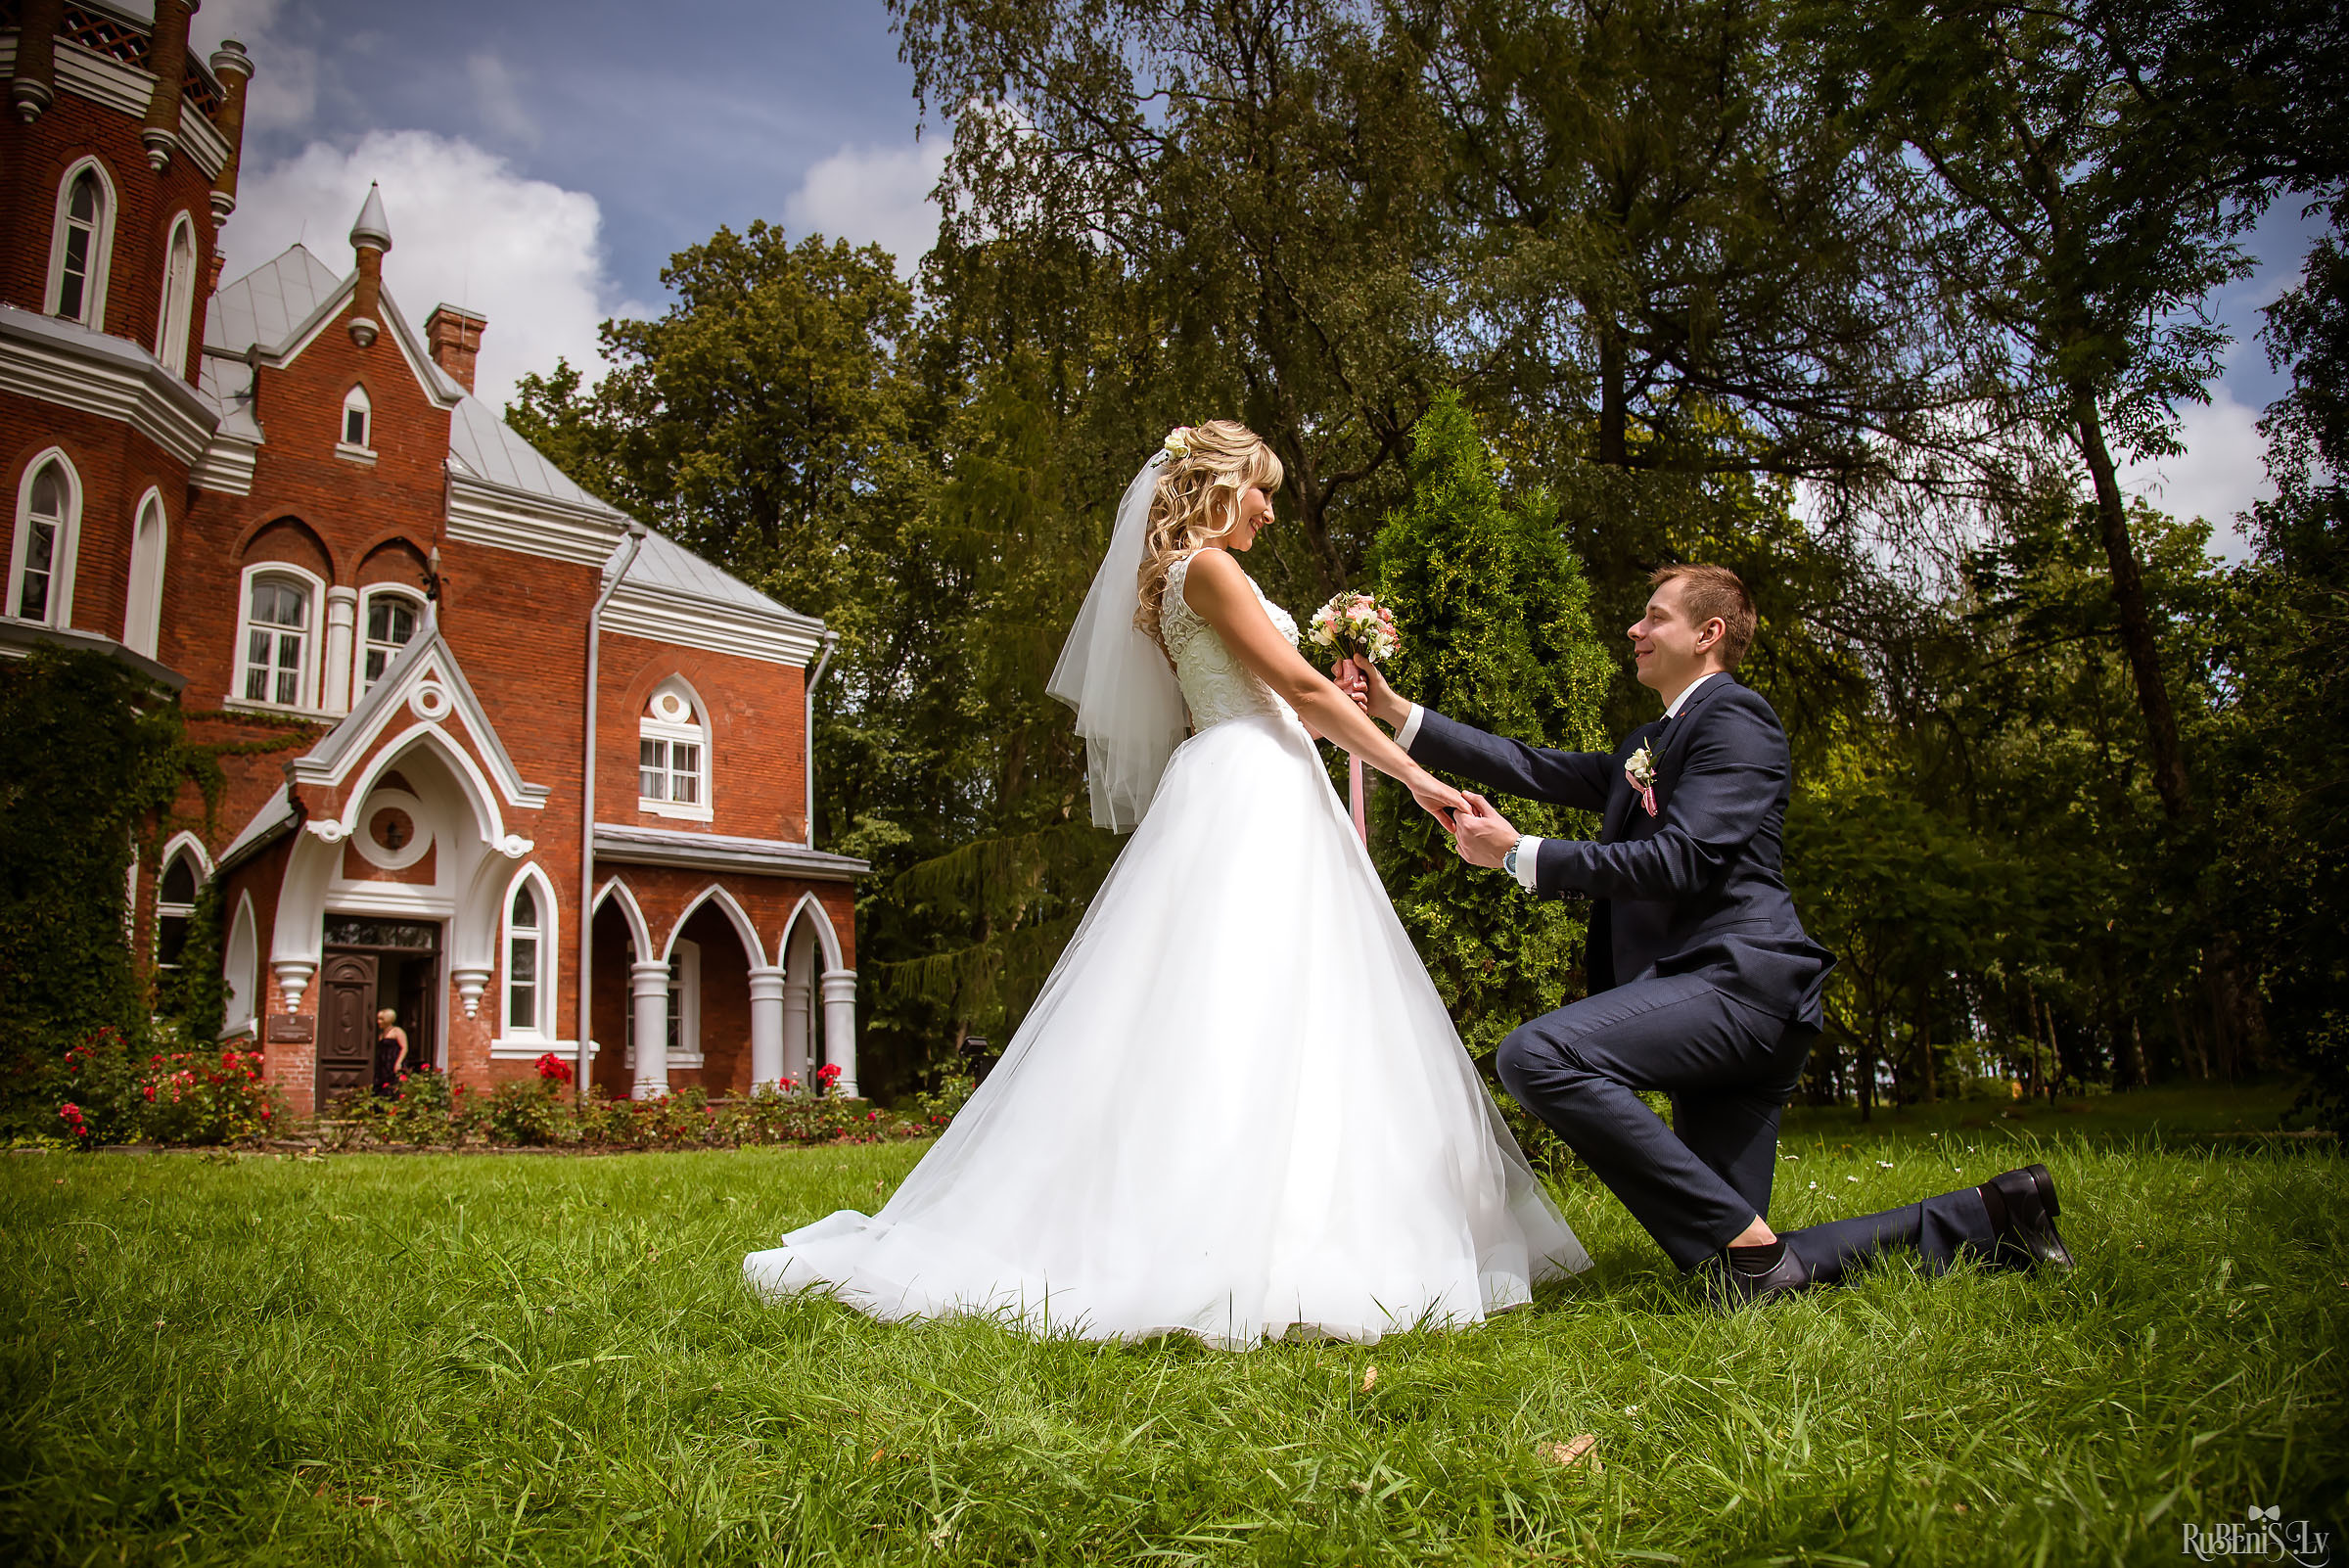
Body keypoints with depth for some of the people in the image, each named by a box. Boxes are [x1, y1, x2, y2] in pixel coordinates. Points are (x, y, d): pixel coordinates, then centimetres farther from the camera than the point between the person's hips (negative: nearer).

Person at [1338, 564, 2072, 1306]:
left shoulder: (1735, 718, -3)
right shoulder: (1648, 749, 27)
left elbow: (1679, 860, -15)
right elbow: (1537, 769, 19)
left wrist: (1519, 854, -12)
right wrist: (1399, 712, 15)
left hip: (1738, 980, -9)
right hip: (1710, 995, 9)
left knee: (1536, 1053, -30)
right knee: (1746, 1286, 5)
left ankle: (1744, 1239, -22)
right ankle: (1989, 1216, 14)